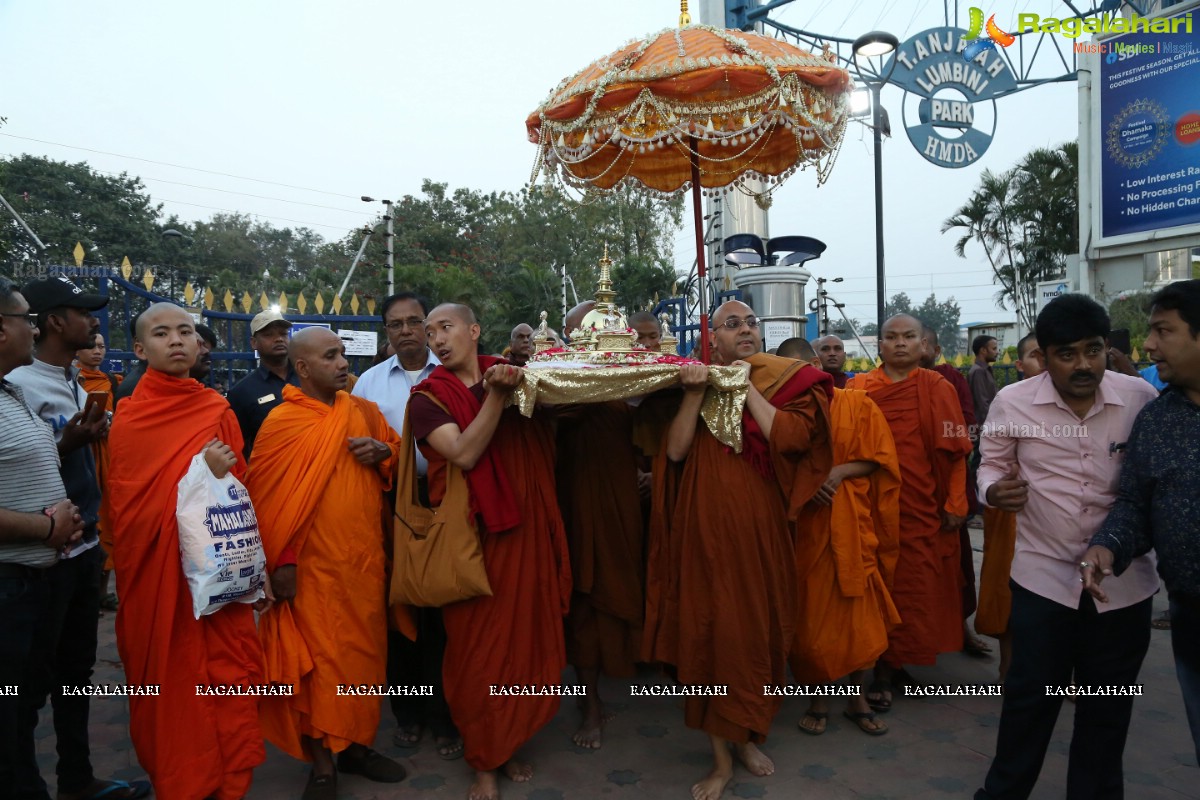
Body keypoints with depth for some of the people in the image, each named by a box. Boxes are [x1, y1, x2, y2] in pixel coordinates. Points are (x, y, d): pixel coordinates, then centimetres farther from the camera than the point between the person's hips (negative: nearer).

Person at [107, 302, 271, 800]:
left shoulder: (217, 410, 6)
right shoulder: (129, 418, -4)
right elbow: (128, 507, -9)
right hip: (157, 573, -3)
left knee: (230, 678, 4)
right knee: (171, 681, 6)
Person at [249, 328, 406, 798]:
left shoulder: (364, 411, 6)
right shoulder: (280, 423, -8)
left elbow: (401, 456, 16)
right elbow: (267, 499, -9)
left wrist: (383, 452, -7)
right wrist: (280, 561, -13)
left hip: (365, 559, 5)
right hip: (313, 565, -5)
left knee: (363, 650, 13)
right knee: (317, 659, 4)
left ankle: (356, 744, 30)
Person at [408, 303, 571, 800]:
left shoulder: (511, 375, 7)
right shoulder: (428, 397, -3)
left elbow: (548, 438, 3)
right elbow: (464, 453, -18)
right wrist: (496, 395, -20)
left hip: (526, 530, 3)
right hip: (472, 535, -3)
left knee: (526, 637, 12)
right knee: (478, 647, 5)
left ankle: (510, 744, 33)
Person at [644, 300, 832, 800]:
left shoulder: (786, 380, 3)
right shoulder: (693, 380, 4)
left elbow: (793, 437, -15)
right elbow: (675, 451, -8)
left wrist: (748, 388, -11)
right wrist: (695, 393, -15)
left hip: (761, 528, 1)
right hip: (706, 527, 0)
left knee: (757, 627, 11)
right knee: (710, 629, 2)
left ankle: (747, 736, 34)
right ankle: (721, 757, 18)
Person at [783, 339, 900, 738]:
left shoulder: (858, 404, 1)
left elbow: (881, 459, 0)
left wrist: (839, 471, -14)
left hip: (852, 528, 0)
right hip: (805, 529, 0)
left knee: (860, 615, 6)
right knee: (811, 618, 6)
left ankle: (858, 697, 24)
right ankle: (818, 697, 23)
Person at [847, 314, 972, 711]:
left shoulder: (937, 388, 2)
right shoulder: (859, 387, 2)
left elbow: (954, 450, 2)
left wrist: (955, 504, -1)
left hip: (922, 506, 1)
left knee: (915, 584, 6)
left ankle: (890, 663, 23)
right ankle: (887, 668, 15)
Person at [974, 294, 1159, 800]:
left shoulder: (1143, 398, -7)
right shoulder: (1012, 403, -9)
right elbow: (992, 466, 3)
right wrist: (994, 491, -19)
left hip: (1123, 578, 1)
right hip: (1043, 575, -1)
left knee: (1107, 706, 16)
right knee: (1030, 697, 9)